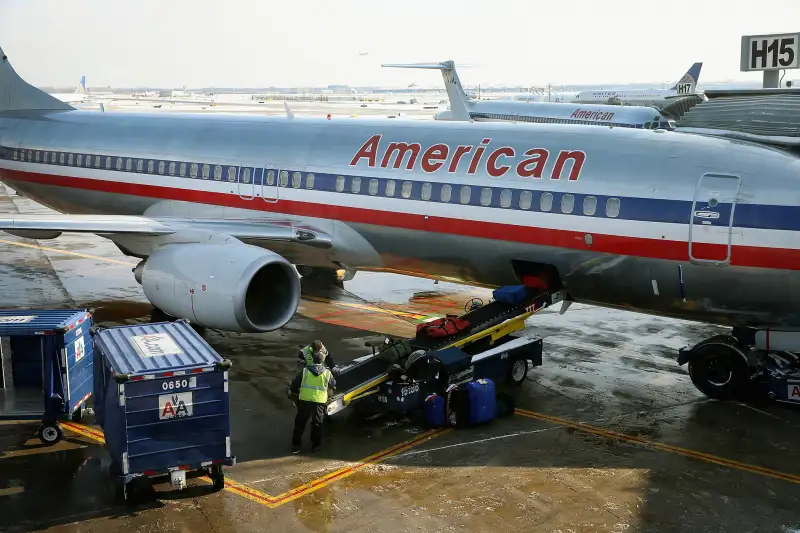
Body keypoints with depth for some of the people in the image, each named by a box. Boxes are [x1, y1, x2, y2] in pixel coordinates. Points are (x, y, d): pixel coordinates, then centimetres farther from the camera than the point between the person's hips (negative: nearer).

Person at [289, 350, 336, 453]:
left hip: (304, 400, 1)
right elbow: (333, 384, 17)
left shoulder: (304, 371, -2)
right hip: (319, 402, 0)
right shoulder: (327, 373, -1)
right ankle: (316, 444, 22)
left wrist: (292, 391, 25)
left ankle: (295, 445, 16)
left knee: (300, 423, 12)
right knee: (317, 423, 16)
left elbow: (295, 383, 4)